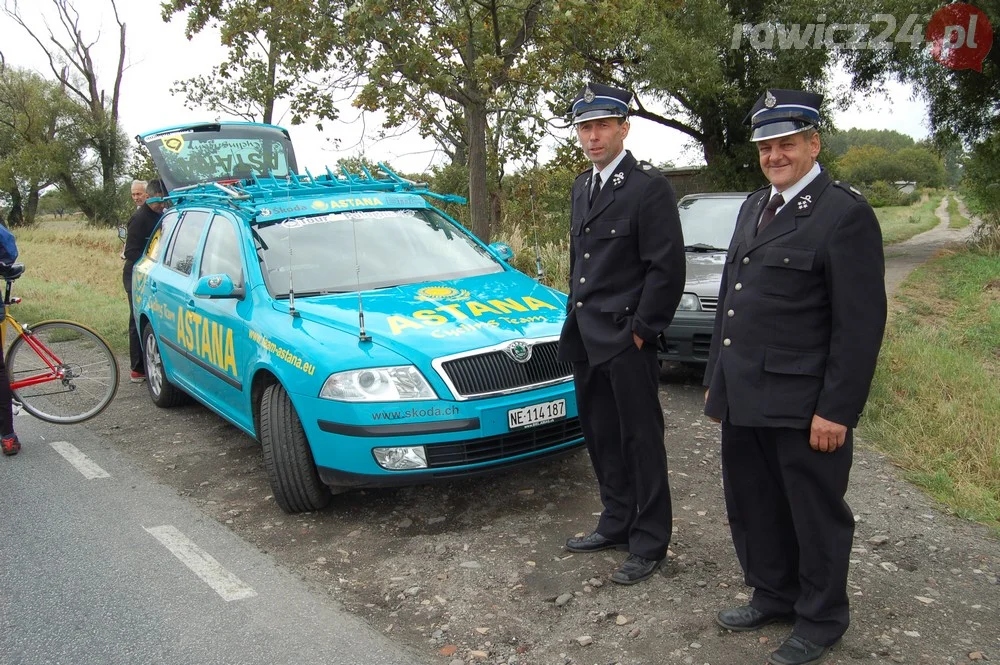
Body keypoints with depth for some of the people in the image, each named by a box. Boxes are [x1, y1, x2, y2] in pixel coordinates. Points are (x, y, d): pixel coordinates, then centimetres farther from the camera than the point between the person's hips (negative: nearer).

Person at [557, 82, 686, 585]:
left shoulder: (649, 186, -12)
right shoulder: (582, 186, 14)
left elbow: (666, 268, -15)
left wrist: (640, 331, -14)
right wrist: (576, 320, 15)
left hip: (626, 340, -8)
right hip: (586, 337, 8)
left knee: (641, 441, 4)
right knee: (601, 438, 17)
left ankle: (648, 543, 17)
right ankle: (616, 524, 32)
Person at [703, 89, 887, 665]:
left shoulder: (845, 213, -12)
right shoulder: (754, 206, 13)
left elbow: (861, 324, -15)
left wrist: (836, 411, -17)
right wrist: (717, 379, 16)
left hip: (802, 405, -7)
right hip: (745, 396, 8)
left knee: (815, 515, 10)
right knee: (752, 507, 19)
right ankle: (773, 596, 40)